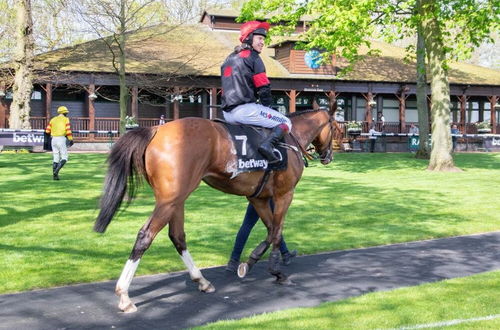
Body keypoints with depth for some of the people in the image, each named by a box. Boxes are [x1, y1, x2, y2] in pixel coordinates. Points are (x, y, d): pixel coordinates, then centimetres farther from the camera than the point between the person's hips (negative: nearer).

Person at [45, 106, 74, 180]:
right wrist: (71, 140, -10)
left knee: (56, 158, 12)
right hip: (61, 139, -5)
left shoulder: (53, 119, 14)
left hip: (54, 139, 5)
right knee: (64, 158, 0)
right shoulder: (66, 119, 0)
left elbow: (47, 131, 8)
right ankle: (56, 171, -21)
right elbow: (68, 130, -12)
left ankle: (55, 175, 7)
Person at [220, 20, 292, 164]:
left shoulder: (229, 59, 22)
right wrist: (267, 106, 7)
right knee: (286, 123, -1)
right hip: (245, 109, -9)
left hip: (227, 113, 9)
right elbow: (263, 87, -9)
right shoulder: (252, 56, -4)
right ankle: (268, 144, -26)